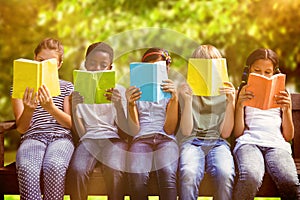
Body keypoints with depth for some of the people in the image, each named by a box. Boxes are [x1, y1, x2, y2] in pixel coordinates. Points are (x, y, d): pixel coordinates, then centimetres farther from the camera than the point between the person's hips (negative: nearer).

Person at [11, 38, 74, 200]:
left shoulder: (67, 87, 15)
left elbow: (71, 124, 4)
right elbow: (21, 128, 6)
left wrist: (51, 108, -16)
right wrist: (28, 109, -17)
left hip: (60, 137, 0)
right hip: (32, 137, 0)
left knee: (54, 167, -36)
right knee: (27, 168, -36)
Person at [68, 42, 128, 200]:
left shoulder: (118, 91, 11)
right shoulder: (79, 92, 13)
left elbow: (124, 128, 1)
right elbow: (82, 133, 5)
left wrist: (118, 105, -16)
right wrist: (75, 108, -12)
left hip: (113, 138, 0)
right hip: (89, 139, 1)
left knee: (114, 171, -34)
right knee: (77, 170, -32)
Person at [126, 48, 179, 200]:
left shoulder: (169, 92, 18)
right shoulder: (136, 93, 19)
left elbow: (169, 129, 3)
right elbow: (134, 131, 6)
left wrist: (174, 99, -8)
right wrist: (131, 104, -9)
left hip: (165, 139, 0)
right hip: (141, 139, 0)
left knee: (167, 173, -36)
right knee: (137, 176, -35)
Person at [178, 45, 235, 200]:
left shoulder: (226, 92, 14)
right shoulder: (188, 91, 12)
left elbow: (225, 133, 4)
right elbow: (186, 131, 2)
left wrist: (231, 102, -7)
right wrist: (188, 100, -9)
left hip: (217, 143, 1)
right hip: (192, 141, -1)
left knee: (225, 174, -35)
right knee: (189, 174, -36)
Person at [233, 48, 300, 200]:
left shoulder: (282, 95, 25)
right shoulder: (242, 94, 22)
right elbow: (238, 133, 11)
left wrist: (287, 109, 2)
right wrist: (240, 104, -2)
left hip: (277, 143, 1)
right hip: (249, 142, -1)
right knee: (251, 178, -38)